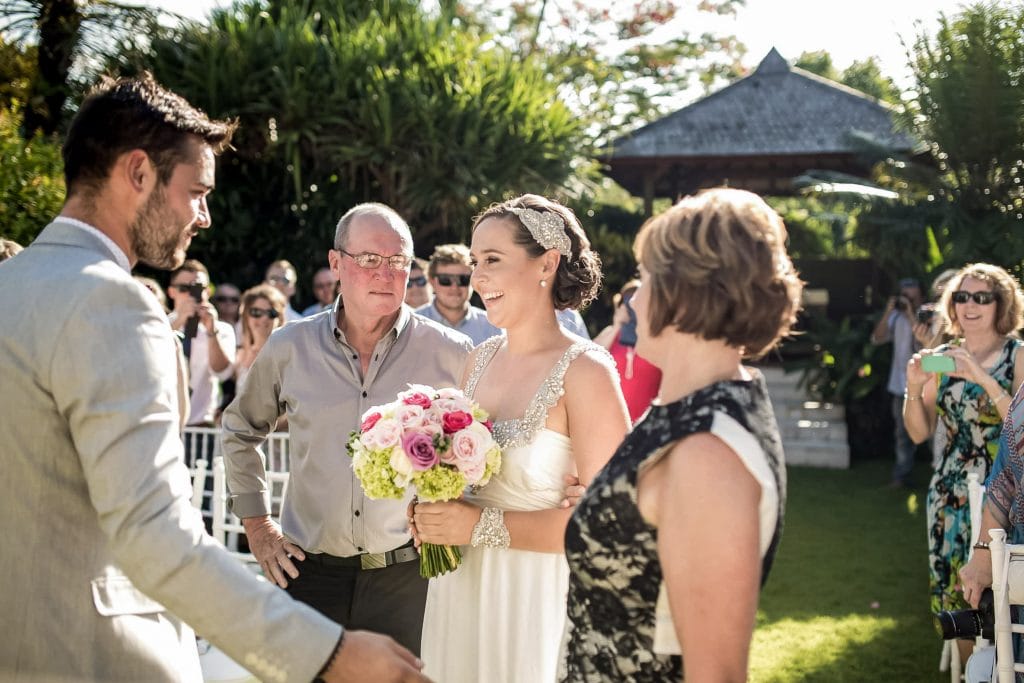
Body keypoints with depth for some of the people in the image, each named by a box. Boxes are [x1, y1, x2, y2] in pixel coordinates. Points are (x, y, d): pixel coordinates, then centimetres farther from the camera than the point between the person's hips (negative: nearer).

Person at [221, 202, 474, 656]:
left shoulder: (451, 355, -4)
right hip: (308, 572, 1)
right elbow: (240, 430, 18)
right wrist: (255, 522, 12)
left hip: (409, 576, -1)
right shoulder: (290, 347, 2)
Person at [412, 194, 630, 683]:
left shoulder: (585, 371, -16)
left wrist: (481, 526, -21)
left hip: (537, 601, -6)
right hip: (460, 590, 6)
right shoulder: (481, 358, 4)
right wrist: (431, 513, -3)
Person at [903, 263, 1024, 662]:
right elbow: (920, 433, 7)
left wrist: (982, 378, -23)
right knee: (955, 599, 7)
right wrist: (914, 387, -9)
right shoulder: (941, 358, 6)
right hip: (949, 495, 4)